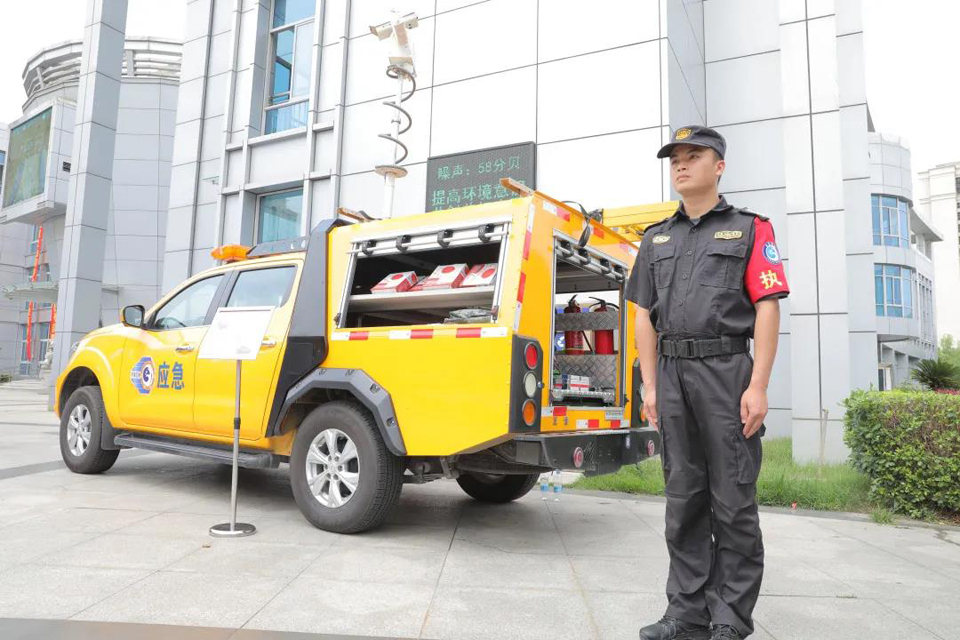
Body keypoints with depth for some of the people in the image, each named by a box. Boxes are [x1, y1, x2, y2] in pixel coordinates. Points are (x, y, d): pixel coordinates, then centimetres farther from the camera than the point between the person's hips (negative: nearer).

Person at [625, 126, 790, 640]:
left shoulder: (749, 229, 5)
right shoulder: (656, 239, 17)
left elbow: (767, 309, -4)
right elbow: (644, 314, 14)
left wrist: (758, 386, -12)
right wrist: (651, 385, 7)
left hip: (727, 371, -4)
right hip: (672, 373, 4)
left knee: (733, 503, 1)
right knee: (683, 500, 9)